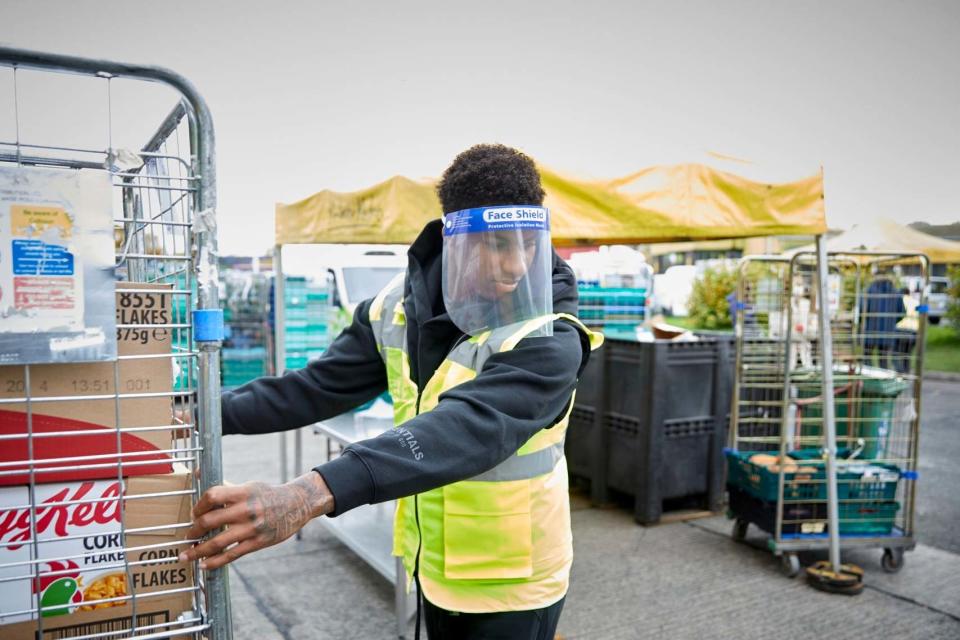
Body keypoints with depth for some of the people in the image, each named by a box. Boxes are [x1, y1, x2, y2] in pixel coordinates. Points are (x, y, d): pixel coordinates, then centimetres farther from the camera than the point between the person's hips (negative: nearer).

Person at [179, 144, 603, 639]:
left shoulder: (548, 341, -26)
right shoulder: (399, 308, -8)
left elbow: (466, 429, -41)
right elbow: (320, 386, -1)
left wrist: (313, 494, -52)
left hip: (510, 581, -4)